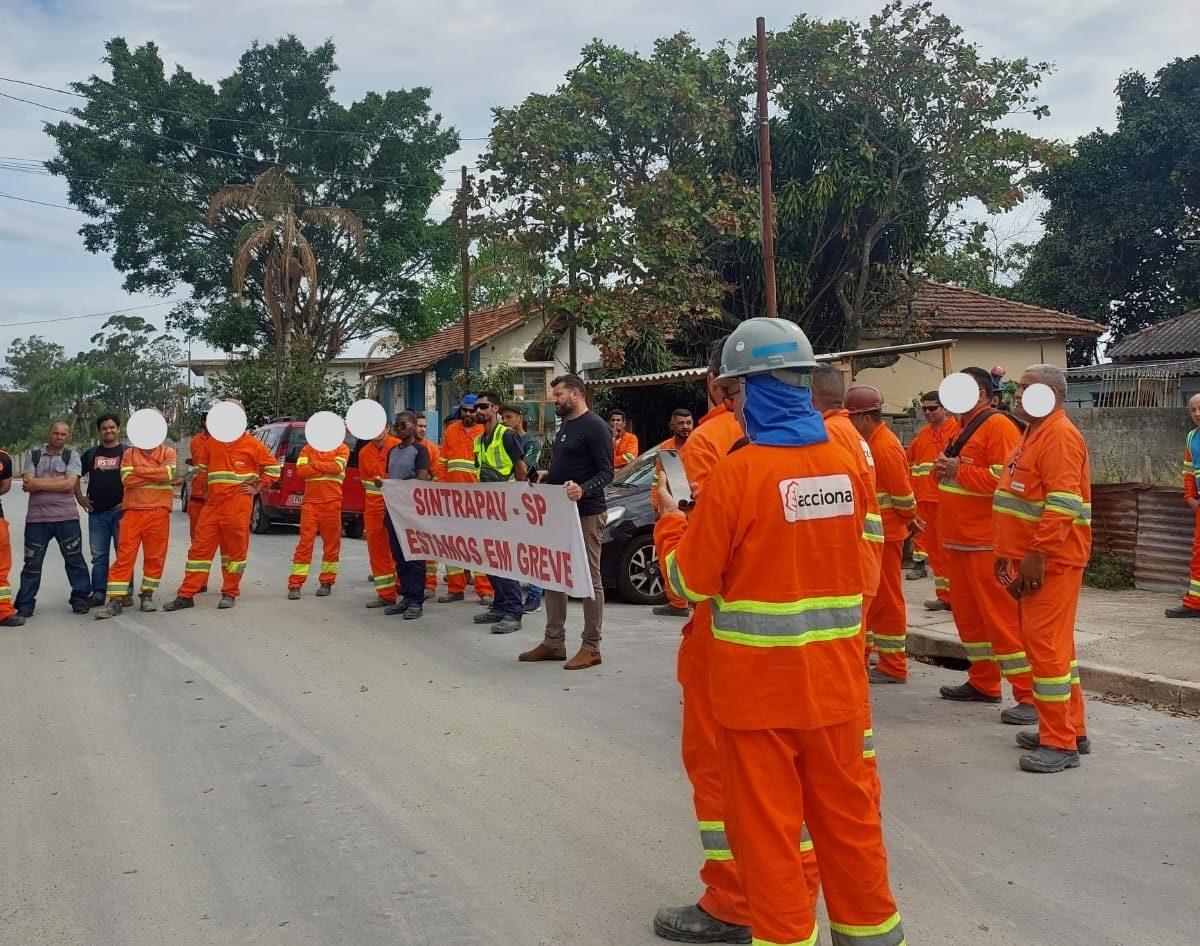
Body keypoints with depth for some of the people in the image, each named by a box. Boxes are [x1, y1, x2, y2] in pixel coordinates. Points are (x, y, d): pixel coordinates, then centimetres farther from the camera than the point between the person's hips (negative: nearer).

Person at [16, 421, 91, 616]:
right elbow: (28, 485, -5)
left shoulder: (72, 456, 5)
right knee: (32, 563, 6)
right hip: (37, 517, 1)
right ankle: (24, 606, 13)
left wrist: (39, 483, -10)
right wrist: (57, 479, -12)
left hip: (66, 517, -1)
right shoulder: (33, 456, 9)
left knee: (75, 559, 4)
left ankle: (80, 599, 16)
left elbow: (69, 484, -10)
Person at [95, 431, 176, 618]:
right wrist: (156, 475, -8)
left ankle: (147, 595, 17)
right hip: (133, 511, 0)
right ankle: (115, 600, -2)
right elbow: (127, 479, -5)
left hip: (158, 513, 0)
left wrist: (139, 470, -7)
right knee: (124, 556, -3)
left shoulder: (168, 452, 8)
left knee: (155, 556, 4)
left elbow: (169, 472, -13)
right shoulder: (129, 453, 10)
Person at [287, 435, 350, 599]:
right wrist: (326, 468, -8)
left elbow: (337, 467, -11)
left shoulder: (342, 448, 7)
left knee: (332, 543, 4)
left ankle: (326, 582, 16)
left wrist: (314, 464, -4)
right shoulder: (308, 448, 12)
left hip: (332, 503, -1)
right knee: (305, 543, -3)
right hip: (310, 502, 1)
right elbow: (300, 470, -3)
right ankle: (295, 585, -3)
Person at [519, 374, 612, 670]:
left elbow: (605, 472, -16)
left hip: (587, 514, -10)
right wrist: (549, 475, 7)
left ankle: (591, 647, 4)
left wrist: (583, 489, -33)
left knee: (589, 579, -3)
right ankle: (554, 641, 20)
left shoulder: (594, 426, -11)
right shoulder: (565, 426, 17)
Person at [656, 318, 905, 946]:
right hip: (835, 677, 5)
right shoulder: (847, 464, 0)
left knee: (766, 823, 9)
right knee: (848, 812, 19)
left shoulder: (737, 471, -16)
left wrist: (670, 524, 9)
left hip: (758, 683, -5)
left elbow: (691, 583, -9)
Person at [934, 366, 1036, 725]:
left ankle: (1030, 696, -4)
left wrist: (958, 471, -18)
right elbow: (948, 475, 25)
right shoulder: (963, 427, 18)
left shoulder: (998, 426, -12)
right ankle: (983, 683, 27)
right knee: (967, 613, 15)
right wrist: (941, 468, 3)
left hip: (987, 543, -10)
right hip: (957, 539, 10)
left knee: (1001, 616, -9)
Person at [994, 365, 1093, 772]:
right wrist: (1008, 553, 20)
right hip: (1032, 559, 10)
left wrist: (1038, 556, -25)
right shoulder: (1034, 434, 18)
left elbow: (1063, 503, -23)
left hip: (1051, 561, -10)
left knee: (1046, 645, -8)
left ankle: (1061, 744, 0)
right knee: (1052, 644, 15)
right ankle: (1071, 730, 25)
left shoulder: (1060, 434, -14)